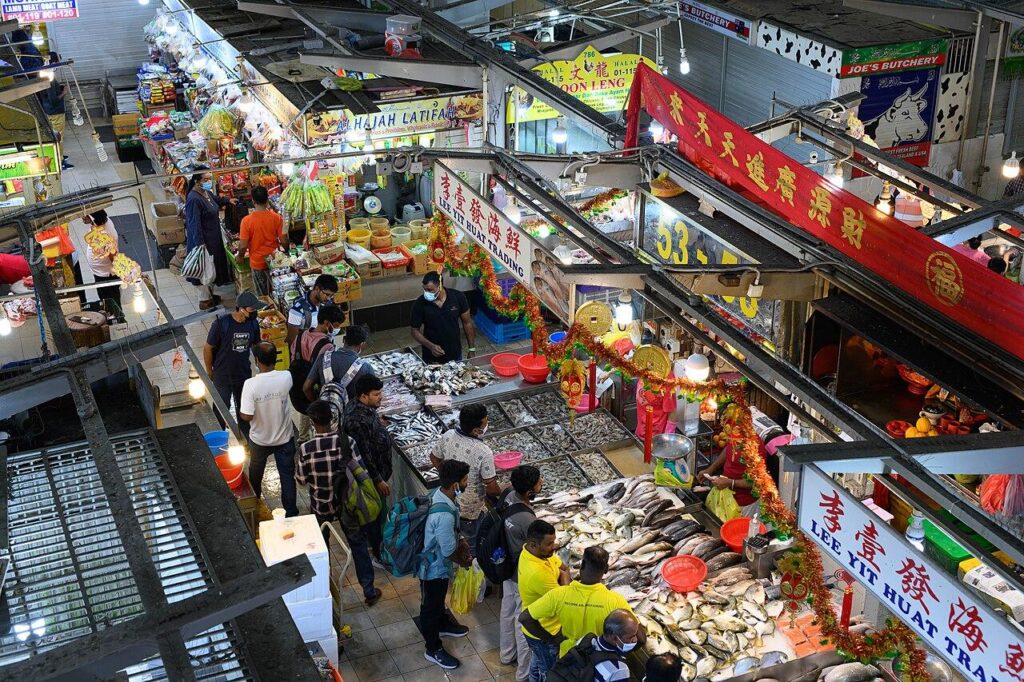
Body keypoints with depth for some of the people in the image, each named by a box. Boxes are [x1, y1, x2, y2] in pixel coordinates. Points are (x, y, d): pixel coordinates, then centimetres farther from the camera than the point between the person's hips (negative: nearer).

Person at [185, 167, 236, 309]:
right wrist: (200, 244, -27)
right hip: (203, 241, -10)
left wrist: (228, 200, 21)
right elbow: (194, 224, -27)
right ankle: (204, 301, 15)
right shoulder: (194, 199, -26)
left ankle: (209, 294, 36)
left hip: (213, 238, 10)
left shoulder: (206, 192, 3)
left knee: (214, 266, 21)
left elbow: (216, 199, 30)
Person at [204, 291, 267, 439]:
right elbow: (208, 348, -13)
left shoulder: (253, 323, -11)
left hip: (244, 375, 4)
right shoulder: (221, 323, -25)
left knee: (244, 409, 19)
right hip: (223, 377, -4)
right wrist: (209, 371, -4)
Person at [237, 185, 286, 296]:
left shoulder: (247, 221, -16)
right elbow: (284, 242, -9)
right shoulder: (276, 218, -12)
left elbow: (243, 246, -14)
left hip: (257, 263, -1)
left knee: (262, 295, 12)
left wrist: (239, 256, 7)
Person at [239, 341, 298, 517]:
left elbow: (247, 416, -25)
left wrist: (239, 411, -3)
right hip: (284, 438, 0)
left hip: (259, 440, 0)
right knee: (287, 476, 15)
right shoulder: (286, 377, -20)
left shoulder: (250, 384, -29)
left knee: (256, 472, 27)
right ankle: (291, 512, 21)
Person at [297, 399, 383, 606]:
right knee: (358, 545, 17)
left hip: (320, 505, 0)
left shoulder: (306, 448, -22)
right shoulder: (347, 442, -21)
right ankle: (369, 591, 24)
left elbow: (301, 480, -9)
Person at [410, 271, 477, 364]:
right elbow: (415, 331, -6)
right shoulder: (420, 304, -16)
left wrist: (472, 350, 0)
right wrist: (430, 346, -22)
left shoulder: (458, 297, -13)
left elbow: (467, 323, -1)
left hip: (455, 355, 2)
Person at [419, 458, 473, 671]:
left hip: (436, 562, 8)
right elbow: (449, 551, -26)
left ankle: (442, 624, 58)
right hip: (434, 567, -8)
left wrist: (460, 541, 7)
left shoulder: (439, 494, -12)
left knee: (439, 598, 33)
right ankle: (433, 649, 35)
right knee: (431, 605, 14)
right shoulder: (444, 515, -40)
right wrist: (465, 561, -8)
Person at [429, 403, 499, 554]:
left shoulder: (447, 436, -16)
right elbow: (491, 488, -24)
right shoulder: (484, 452, -33)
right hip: (470, 507, -5)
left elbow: (434, 458, 3)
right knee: (474, 543, 20)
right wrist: (501, 492, -2)